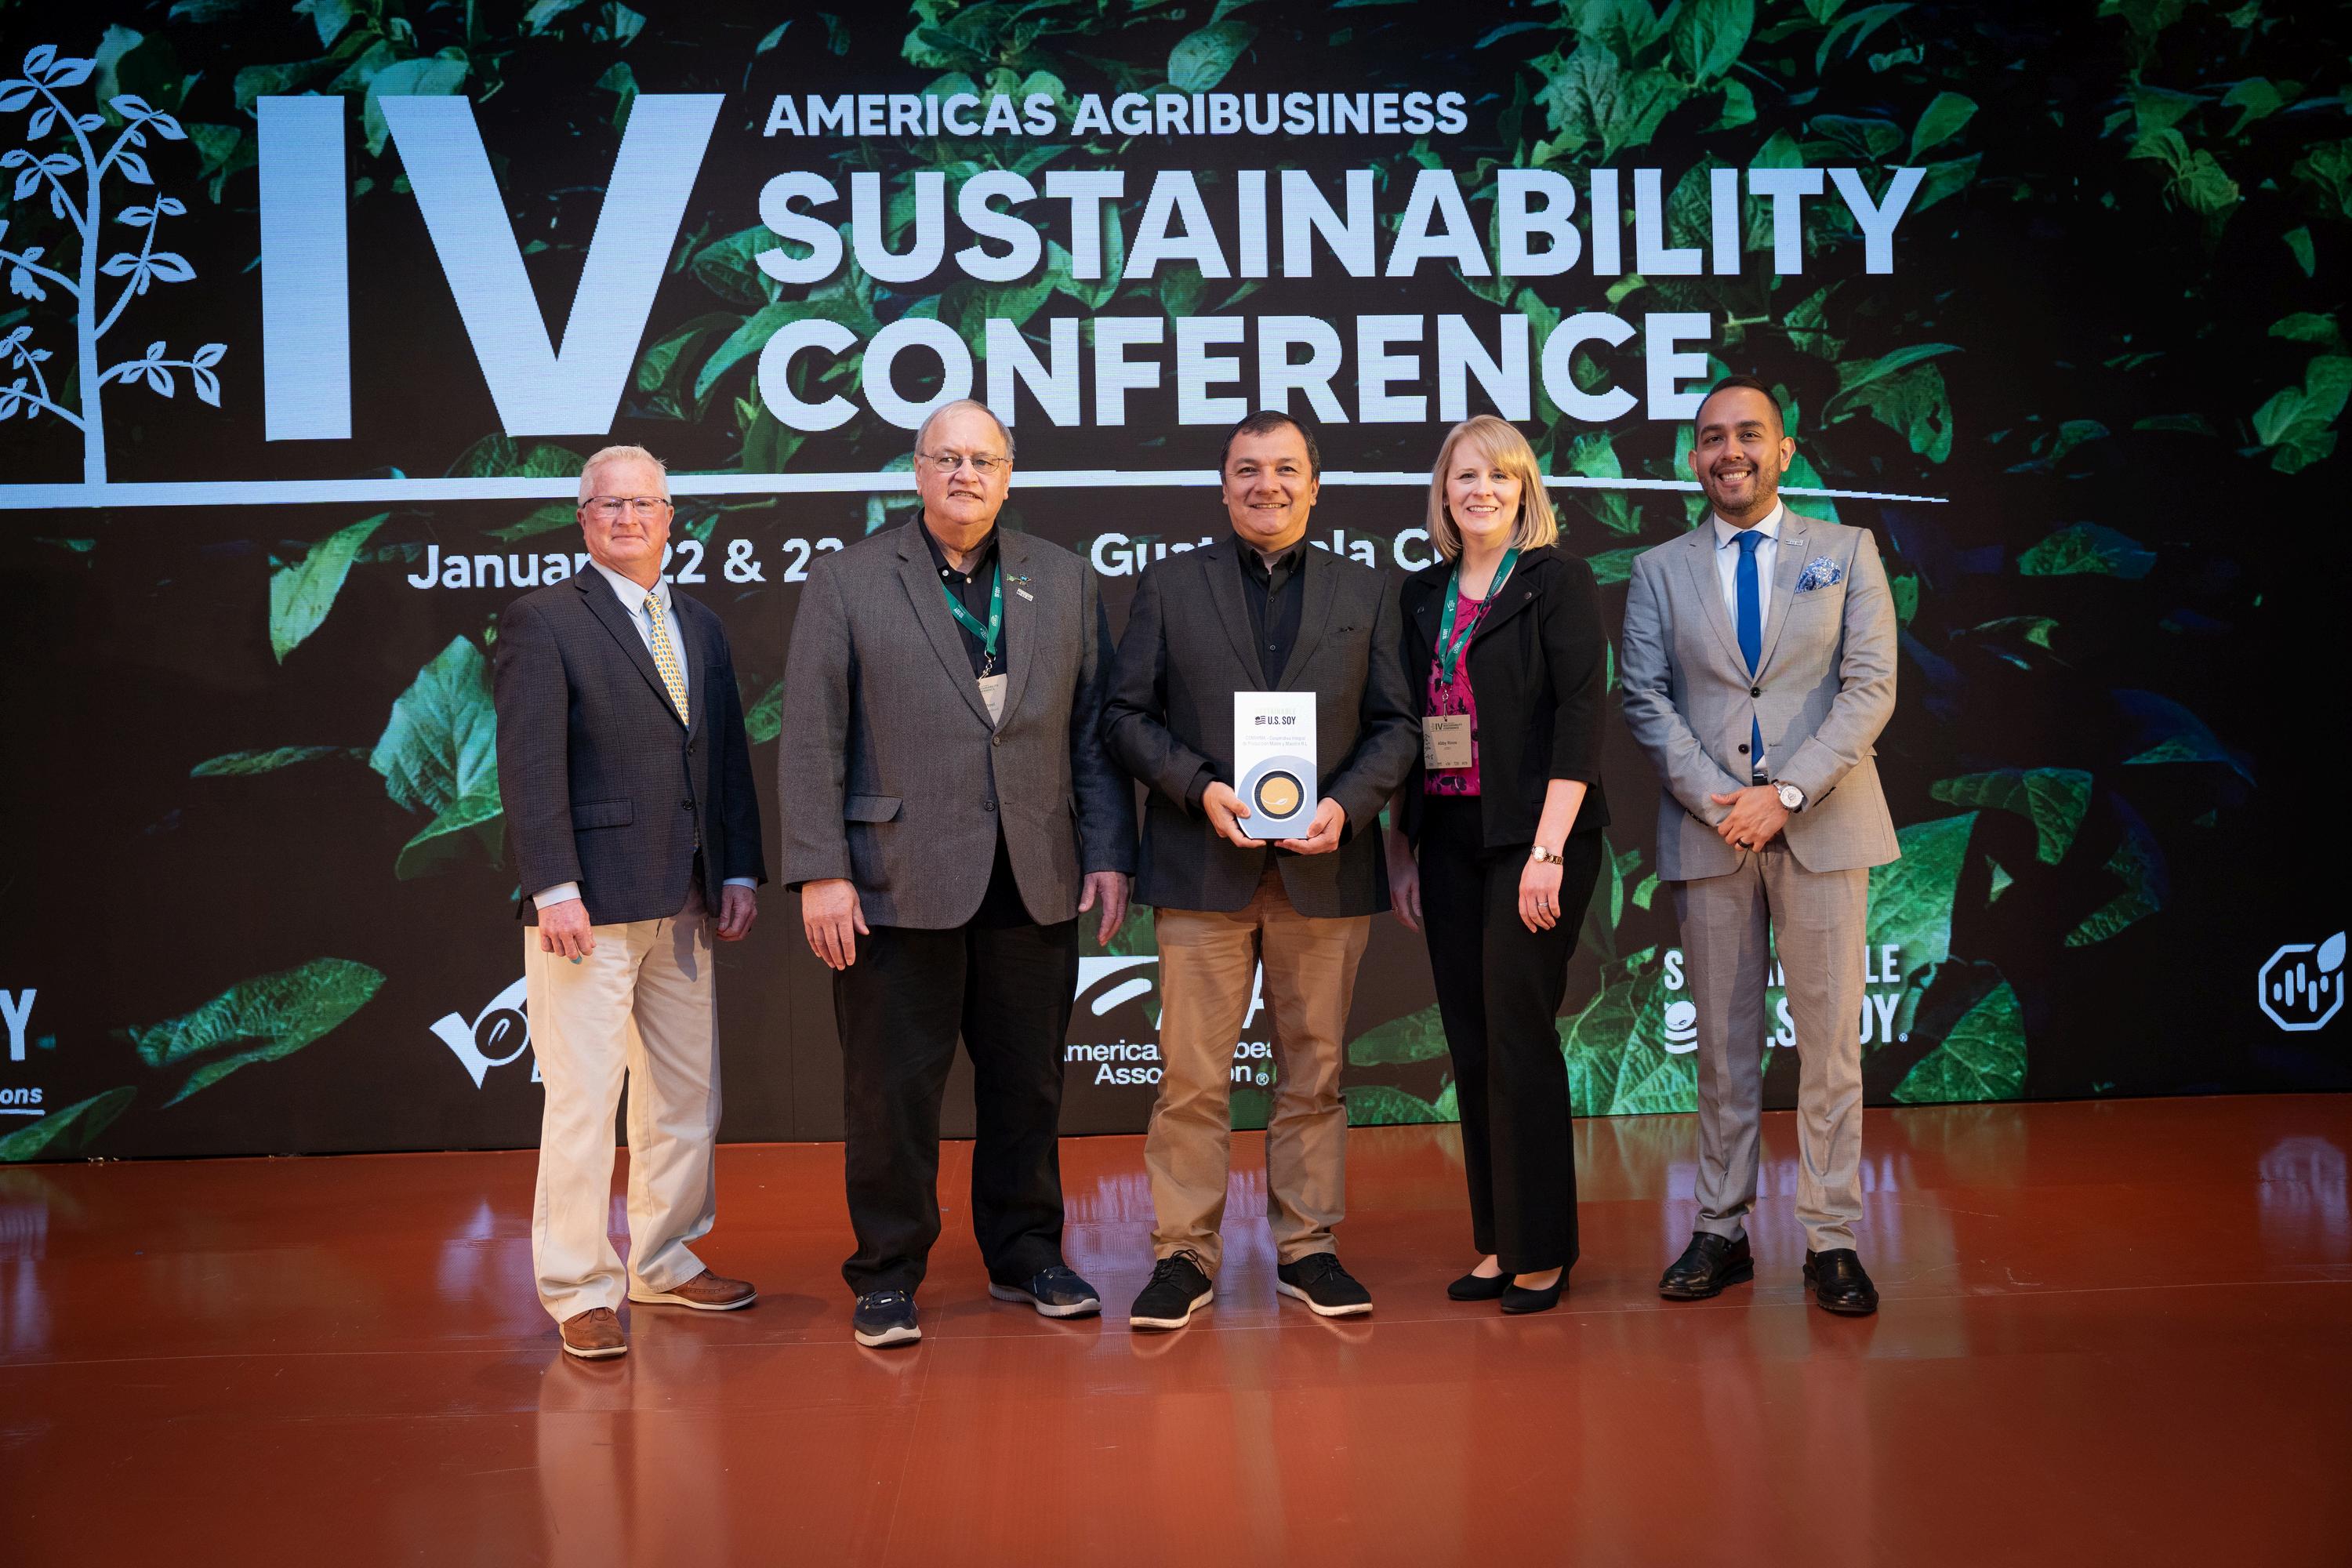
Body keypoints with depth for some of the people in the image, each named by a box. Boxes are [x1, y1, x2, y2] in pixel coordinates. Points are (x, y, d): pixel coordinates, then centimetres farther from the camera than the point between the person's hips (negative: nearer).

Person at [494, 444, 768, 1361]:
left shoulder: (700, 629, 16)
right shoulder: (542, 622, -3)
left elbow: (729, 758, 16)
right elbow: (530, 767, -11)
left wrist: (740, 873, 7)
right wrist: (555, 889, -18)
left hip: (685, 905, 7)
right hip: (592, 906, -7)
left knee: (687, 1094, 13)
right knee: (583, 1100, -3)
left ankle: (664, 1263, 27)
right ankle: (580, 1292, 8)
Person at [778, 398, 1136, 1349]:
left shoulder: (1065, 582, 11)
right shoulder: (845, 583, 2)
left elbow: (1095, 728, 9)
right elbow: (810, 741, -3)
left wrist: (1108, 854, 1)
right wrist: (819, 874, -10)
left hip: (1035, 884, 3)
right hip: (899, 882, -3)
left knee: (1027, 1085, 12)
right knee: (892, 1089, 4)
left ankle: (1026, 1255, 28)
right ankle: (888, 1273, 18)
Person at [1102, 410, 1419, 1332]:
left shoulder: (1366, 594, 12)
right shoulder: (1169, 586, 8)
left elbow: (1395, 724, 8)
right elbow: (1125, 714, 4)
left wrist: (1347, 805, -9)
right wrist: (1201, 788, -11)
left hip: (1324, 867, 2)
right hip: (1203, 866, -1)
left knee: (1314, 1071, 8)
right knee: (1191, 1075, -1)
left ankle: (1307, 1247, 19)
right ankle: (1183, 1254, 10)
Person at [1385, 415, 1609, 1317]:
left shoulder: (1558, 581, -4)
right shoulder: (1423, 594, 13)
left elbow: (1579, 716, -11)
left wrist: (1548, 851, -18)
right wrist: (1401, 851, 10)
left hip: (1534, 839, -6)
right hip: (1449, 842, 6)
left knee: (1519, 1036, -5)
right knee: (1470, 1043, 8)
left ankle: (1542, 1250, 7)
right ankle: (1496, 1243, 18)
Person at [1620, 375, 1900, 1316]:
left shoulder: (1847, 552, 8)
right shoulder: (1659, 571, 11)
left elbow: (1870, 688, -1)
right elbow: (1644, 700, 3)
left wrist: (1787, 794, -13)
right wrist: (1715, 797, -11)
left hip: (1822, 824, -1)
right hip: (1707, 829, 1)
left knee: (1829, 1037, 0)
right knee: (1722, 1042, 6)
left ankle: (1831, 1238, 8)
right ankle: (1722, 1231, 14)